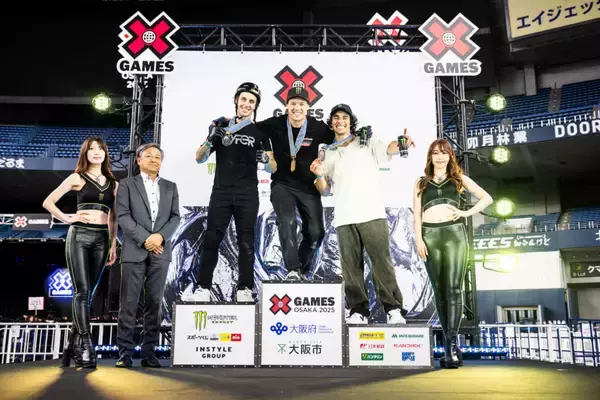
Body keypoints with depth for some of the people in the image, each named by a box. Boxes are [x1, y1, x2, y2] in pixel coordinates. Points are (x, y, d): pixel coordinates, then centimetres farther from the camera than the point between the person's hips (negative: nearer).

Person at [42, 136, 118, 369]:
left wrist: (113, 245, 9)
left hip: (101, 239, 4)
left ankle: (72, 347, 14)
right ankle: (86, 346, -11)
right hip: (79, 236, -3)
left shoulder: (113, 183, 15)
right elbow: (48, 202, 5)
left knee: (88, 294, 5)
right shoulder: (77, 178, 6)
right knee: (82, 291, -10)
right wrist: (67, 219, -4)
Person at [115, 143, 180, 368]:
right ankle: (125, 353, 5)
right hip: (134, 250, -2)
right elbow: (123, 216, -3)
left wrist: (160, 236, -9)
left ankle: (149, 352, 8)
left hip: (160, 251, 2)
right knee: (129, 303, -2)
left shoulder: (170, 187, 16)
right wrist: (144, 239, -12)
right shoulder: (127, 184, 8)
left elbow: (175, 217, 8)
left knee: (154, 302, 2)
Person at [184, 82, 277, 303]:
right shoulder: (221, 126, 11)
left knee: (246, 242, 1)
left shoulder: (259, 132, 9)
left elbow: (273, 168, 5)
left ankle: (245, 290, 5)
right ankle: (203, 289, -1)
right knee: (211, 239, -4)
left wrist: (265, 159, -18)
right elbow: (199, 159, 8)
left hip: (247, 195, 0)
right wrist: (210, 141, -10)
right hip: (221, 192, 1)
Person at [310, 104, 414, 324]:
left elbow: (388, 149, -6)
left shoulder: (367, 141, 13)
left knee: (382, 261, -6)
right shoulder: (328, 153, 19)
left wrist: (401, 144, -28)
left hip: (372, 213, -2)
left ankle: (393, 309, 0)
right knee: (351, 265, 0)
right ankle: (359, 311, 7)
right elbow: (325, 190, 17)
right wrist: (319, 175, -4)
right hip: (344, 218, 3)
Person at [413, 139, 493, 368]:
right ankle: (450, 344, 8)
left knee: (453, 288, -14)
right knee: (439, 290, 2)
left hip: (454, 233, -2)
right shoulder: (421, 183, 18)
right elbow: (417, 214, 10)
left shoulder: (460, 179, 16)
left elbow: (487, 198, 14)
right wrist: (418, 239, -3)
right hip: (430, 236, 2)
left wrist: (467, 212, 0)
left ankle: (452, 343, -18)